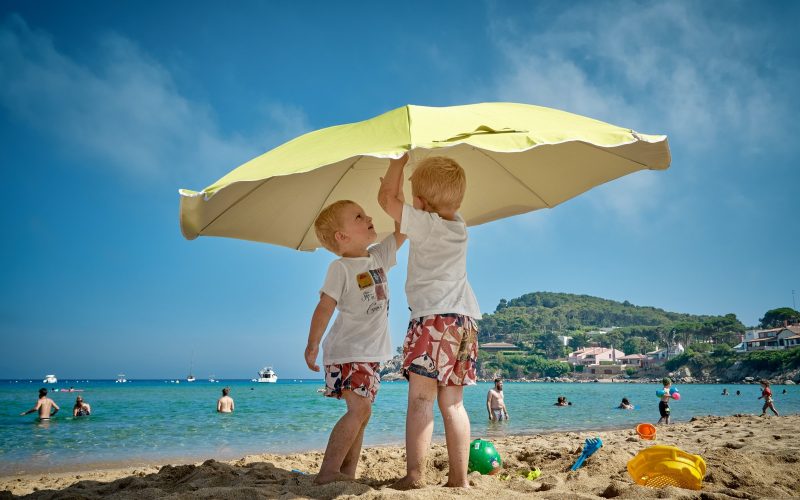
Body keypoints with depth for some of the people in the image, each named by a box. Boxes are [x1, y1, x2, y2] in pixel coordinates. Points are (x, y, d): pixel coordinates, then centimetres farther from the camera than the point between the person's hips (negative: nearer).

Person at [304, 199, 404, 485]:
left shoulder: (379, 257, 9)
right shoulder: (340, 268, -12)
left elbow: (401, 230, 12)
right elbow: (325, 307, -17)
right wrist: (313, 344, -23)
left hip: (372, 353, 8)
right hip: (347, 352, -8)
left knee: (359, 412, 9)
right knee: (360, 409, -18)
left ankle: (347, 473, 17)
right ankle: (327, 473, -14)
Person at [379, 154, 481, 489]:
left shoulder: (424, 222, -4)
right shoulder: (459, 226, 18)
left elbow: (386, 199, 2)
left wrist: (399, 161, 13)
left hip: (434, 317, -8)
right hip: (466, 319, 8)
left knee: (420, 398, -9)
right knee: (452, 402, 9)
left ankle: (414, 476, -12)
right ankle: (459, 478, 10)